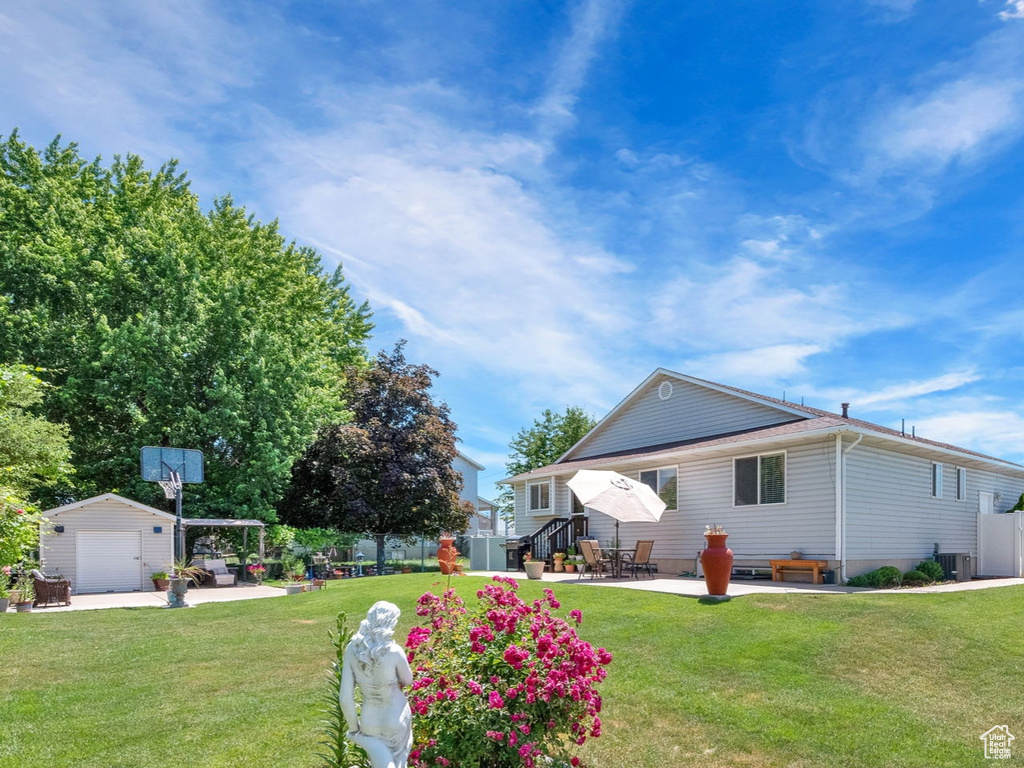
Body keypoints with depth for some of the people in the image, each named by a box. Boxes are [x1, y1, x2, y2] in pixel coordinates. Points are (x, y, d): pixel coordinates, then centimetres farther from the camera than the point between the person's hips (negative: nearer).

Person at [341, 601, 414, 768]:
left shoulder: (352, 649, -17)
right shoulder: (394, 651, -26)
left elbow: (345, 698, -12)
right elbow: (407, 681, -4)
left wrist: (354, 728, 3)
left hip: (369, 720, 2)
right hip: (396, 718, -2)